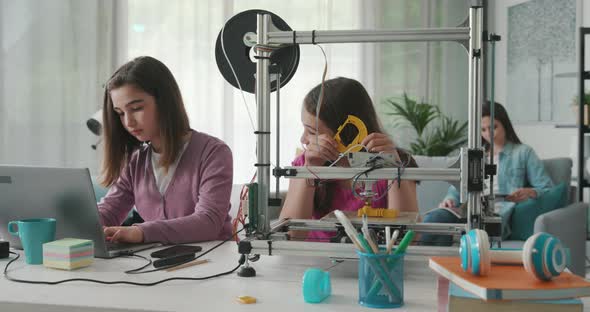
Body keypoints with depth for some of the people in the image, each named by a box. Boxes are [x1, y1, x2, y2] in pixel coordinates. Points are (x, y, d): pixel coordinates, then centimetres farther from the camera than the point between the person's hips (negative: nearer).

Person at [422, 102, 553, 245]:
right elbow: (457, 187, 23)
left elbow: (547, 190, 9)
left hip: (500, 212, -3)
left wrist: (529, 192, -14)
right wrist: (449, 199, -1)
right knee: (433, 218, -31)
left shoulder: (524, 152, 17)